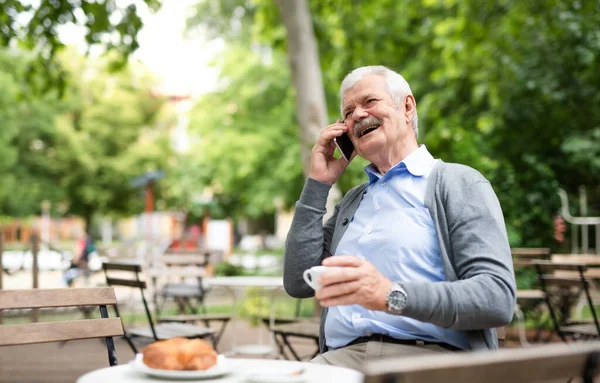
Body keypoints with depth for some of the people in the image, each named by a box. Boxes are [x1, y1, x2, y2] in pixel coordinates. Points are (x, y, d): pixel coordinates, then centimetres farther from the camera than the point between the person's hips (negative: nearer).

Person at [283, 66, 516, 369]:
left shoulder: (458, 183, 6)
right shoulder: (351, 202, 25)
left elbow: (498, 297, -8)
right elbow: (298, 284, 16)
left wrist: (392, 295, -23)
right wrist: (317, 184, 15)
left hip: (430, 354, -4)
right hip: (344, 355, 5)